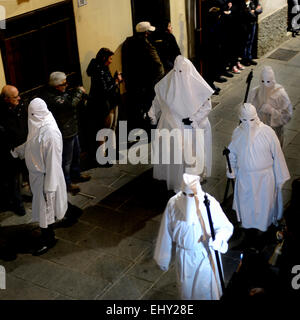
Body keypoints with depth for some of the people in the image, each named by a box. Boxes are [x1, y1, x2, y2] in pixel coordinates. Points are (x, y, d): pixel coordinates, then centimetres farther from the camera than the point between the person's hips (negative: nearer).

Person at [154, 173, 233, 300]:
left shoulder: (210, 203, -24)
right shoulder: (173, 203, -19)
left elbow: (226, 227, -12)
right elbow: (166, 233, -7)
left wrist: (218, 239, -36)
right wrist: (163, 258, 2)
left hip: (205, 255, -2)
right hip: (184, 256, 2)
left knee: (206, 289, 14)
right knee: (186, 289, 22)